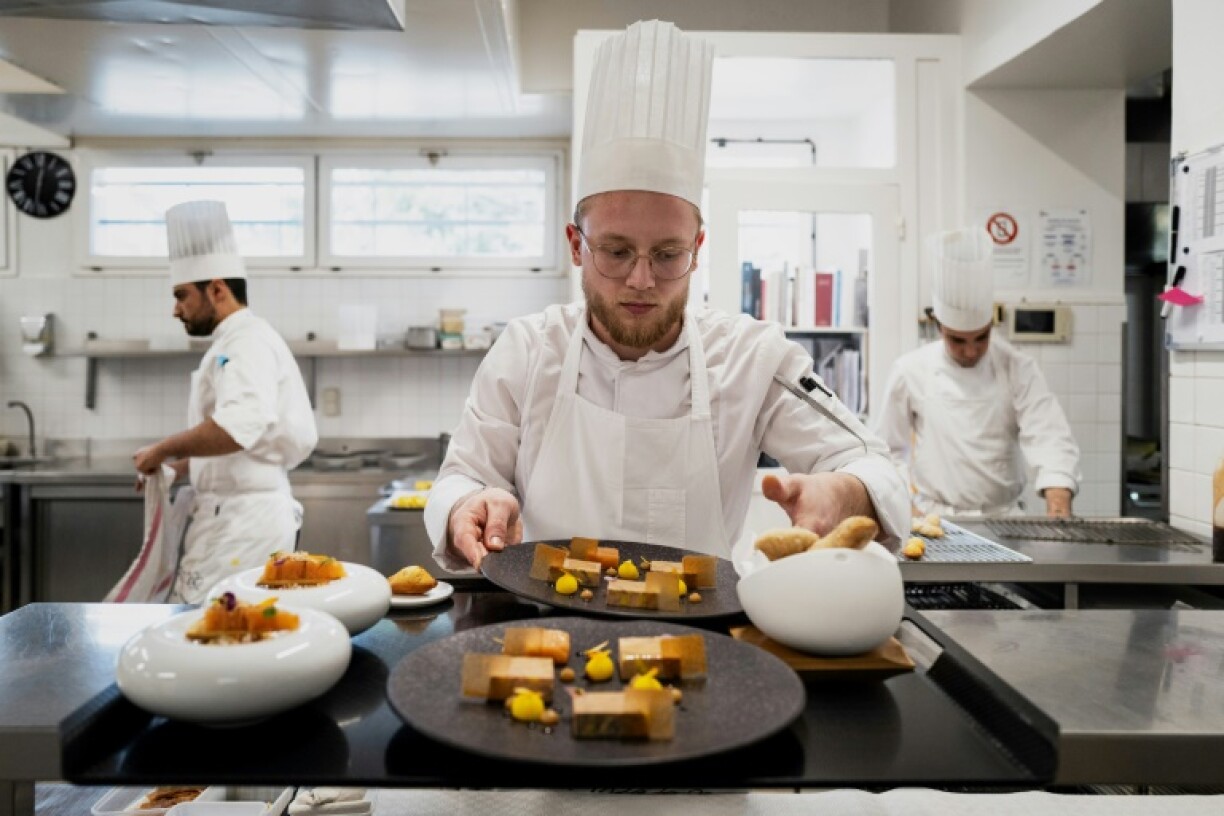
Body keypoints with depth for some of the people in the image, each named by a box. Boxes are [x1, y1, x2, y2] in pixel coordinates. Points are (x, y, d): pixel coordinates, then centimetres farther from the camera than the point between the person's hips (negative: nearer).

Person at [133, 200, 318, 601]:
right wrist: (182, 467, 13)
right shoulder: (235, 343, 19)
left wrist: (163, 450, -18)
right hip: (235, 518, 10)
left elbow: (235, 429, -31)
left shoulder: (247, 342, -14)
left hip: (243, 521, -10)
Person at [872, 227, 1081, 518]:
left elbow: (1049, 437, -12)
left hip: (1002, 517, 2)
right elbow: (891, 450, 7)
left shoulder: (1018, 369, 0)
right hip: (934, 518, -2)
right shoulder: (910, 371, -1)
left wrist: (1059, 507, -28)